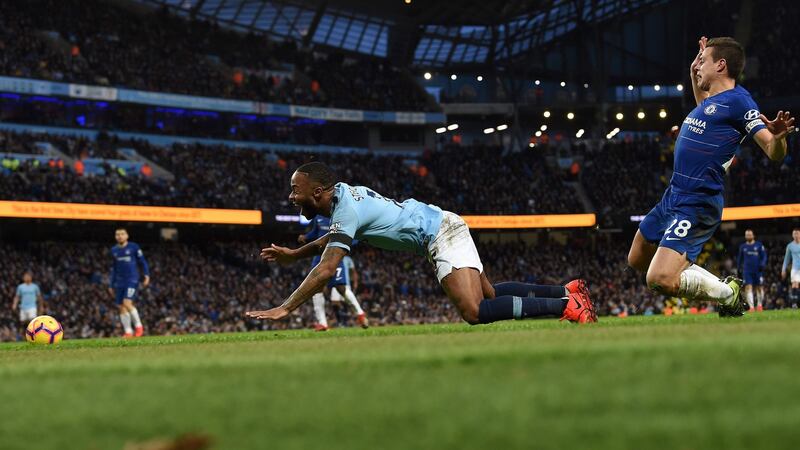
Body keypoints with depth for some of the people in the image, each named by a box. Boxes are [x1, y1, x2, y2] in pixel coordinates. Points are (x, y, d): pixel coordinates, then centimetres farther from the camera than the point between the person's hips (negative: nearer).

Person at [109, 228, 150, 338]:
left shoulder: (134, 247, -1)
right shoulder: (114, 250, 12)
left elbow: (143, 262, 4)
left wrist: (146, 275, -8)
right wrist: (111, 285, 18)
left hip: (132, 280, -5)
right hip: (119, 282, 5)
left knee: (127, 303, -20)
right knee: (121, 307, 1)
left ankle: (138, 325, -3)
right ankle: (128, 332, 8)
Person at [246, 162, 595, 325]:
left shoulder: (346, 211, -21)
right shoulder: (343, 193, 7)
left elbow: (325, 271, -28)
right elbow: (335, 237, 31)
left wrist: (284, 309, -26)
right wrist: (293, 255, 26)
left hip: (441, 235, -10)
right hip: (443, 226, 10)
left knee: (474, 312, -21)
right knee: (489, 295, 18)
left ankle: (566, 306, -17)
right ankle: (567, 291, 22)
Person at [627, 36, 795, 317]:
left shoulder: (738, 101, -13)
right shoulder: (712, 99, 13)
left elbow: (774, 153, -20)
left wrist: (778, 136, -41)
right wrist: (693, 76, 30)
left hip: (696, 204, -10)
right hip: (672, 198, 10)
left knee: (660, 280, -25)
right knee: (637, 261, 22)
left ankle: (728, 294, -1)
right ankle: (718, 285, 22)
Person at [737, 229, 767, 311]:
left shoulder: (759, 245, 3)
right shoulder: (743, 247, 11)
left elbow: (764, 256, 4)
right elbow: (739, 259, 19)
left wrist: (762, 265, -12)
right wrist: (739, 270, 16)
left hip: (758, 270, -1)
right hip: (747, 271, 1)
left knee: (759, 288, 5)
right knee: (748, 288, -11)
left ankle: (760, 305, 24)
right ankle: (751, 307, -14)